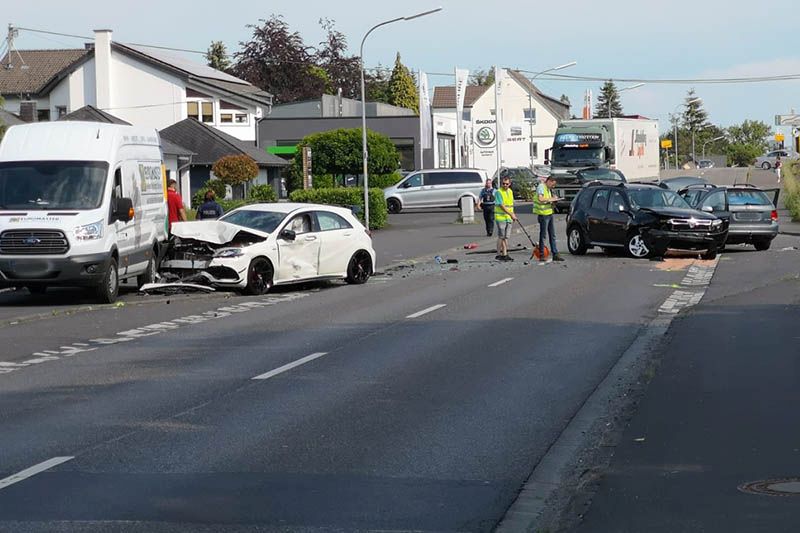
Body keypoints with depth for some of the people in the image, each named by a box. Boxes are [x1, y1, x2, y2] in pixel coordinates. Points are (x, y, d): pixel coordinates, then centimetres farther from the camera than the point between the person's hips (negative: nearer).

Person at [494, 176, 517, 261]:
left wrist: (513, 215, 16)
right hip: (500, 218, -7)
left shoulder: (510, 191, 13)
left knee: (506, 237, 7)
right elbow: (502, 206, -18)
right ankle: (498, 254, 1)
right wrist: (511, 214, -20)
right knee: (501, 237, -5)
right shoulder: (498, 192, -12)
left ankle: (505, 254, 10)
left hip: (509, 218, 7)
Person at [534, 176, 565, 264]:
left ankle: (555, 254, 15)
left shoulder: (548, 189, 17)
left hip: (549, 213, 9)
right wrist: (551, 199, -18)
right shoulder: (541, 187, -12)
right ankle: (541, 255, 1)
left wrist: (553, 200, 8)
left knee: (552, 235, 11)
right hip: (543, 214, -9)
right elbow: (540, 199, -27)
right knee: (543, 235, -4)